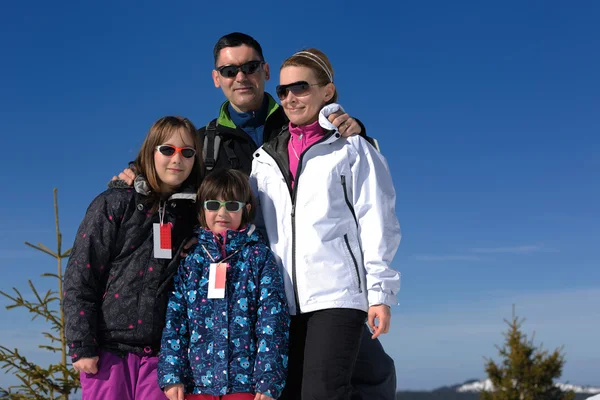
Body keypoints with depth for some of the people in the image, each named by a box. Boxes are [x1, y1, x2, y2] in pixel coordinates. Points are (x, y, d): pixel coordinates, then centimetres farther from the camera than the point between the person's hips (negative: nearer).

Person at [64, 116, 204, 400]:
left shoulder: (194, 213, 8)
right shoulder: (114, 205, 0)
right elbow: (80, 278, -4)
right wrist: (81, 346, -9)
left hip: (163, 354, 2)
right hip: (110, 349, -2)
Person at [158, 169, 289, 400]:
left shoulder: (260, 257, 4)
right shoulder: (190, 259, 10)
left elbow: (272, 321, -3)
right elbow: (174, 319, 5)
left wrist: (269, 381, -10)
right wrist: (172, 375, -5)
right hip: (197, 380, 2)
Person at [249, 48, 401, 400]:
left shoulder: (351, 148, 5)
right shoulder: (266, 158, 18)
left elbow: (376, 223, 1)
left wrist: (380, 291, -5)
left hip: (336, 294, -4)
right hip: (280, 300, 5)